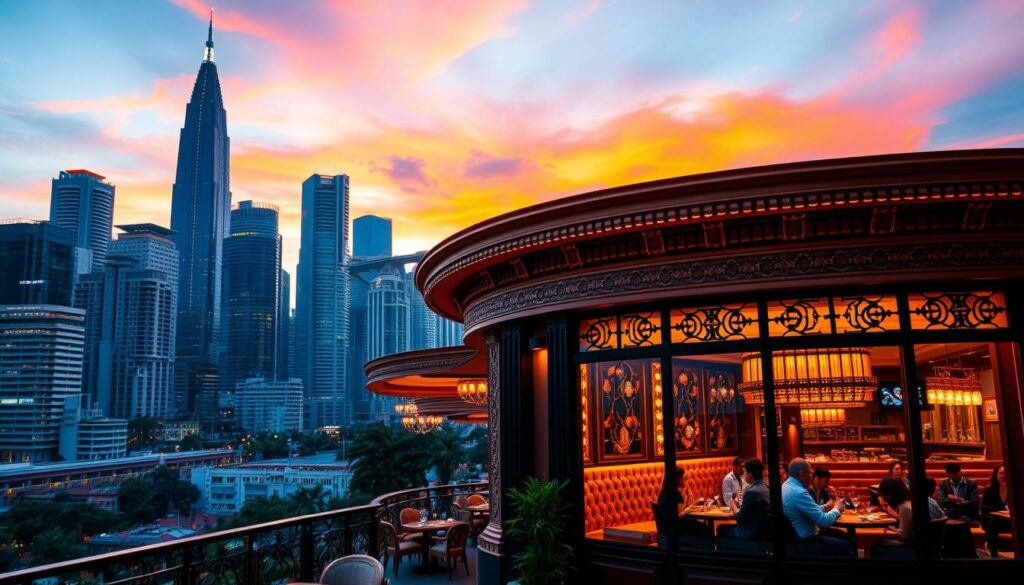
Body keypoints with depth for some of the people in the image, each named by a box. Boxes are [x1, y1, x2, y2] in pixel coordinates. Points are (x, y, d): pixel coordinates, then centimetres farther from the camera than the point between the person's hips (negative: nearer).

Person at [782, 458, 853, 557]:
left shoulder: (787, 485, 2)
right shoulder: (799, 493, -29)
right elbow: (824, 521, -24)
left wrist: (825, 507, 6)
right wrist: (836, 509, -5)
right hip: (805, 540, -10)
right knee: (846, 545, 0)